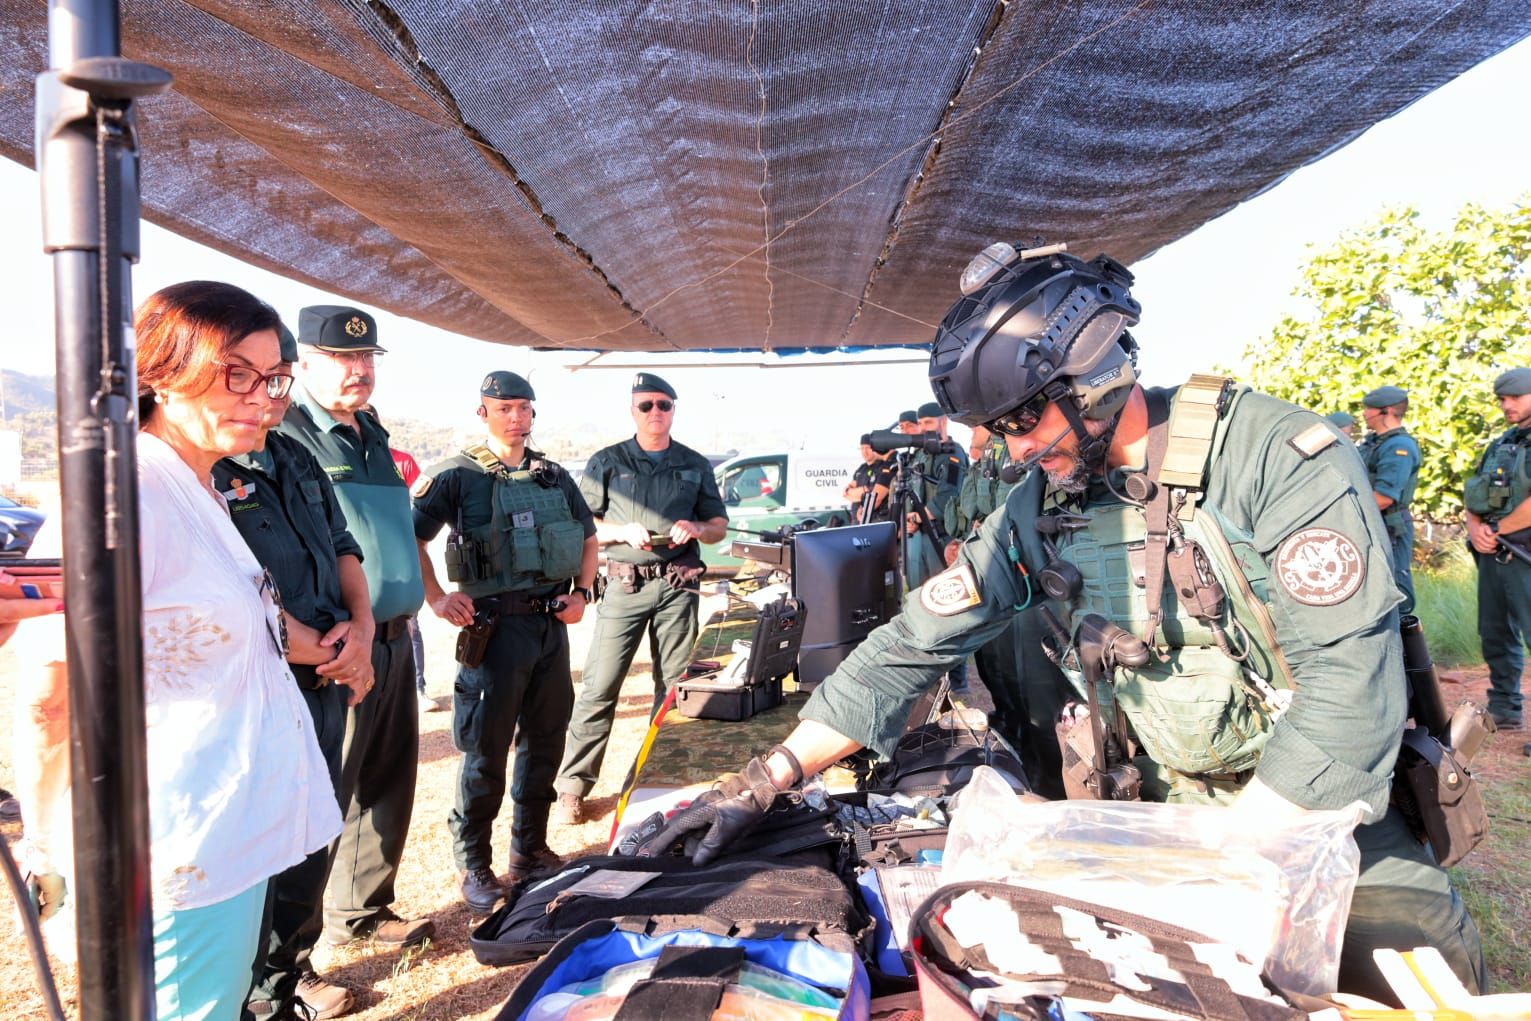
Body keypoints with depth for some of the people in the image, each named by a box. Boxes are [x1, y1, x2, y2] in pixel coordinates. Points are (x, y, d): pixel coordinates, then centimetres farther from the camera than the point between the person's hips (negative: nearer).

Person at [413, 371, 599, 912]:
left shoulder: (554, 477, 12)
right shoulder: (459, 476, -5)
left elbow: (589, 537, 20)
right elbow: (408, 535, -8)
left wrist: (581, 592, 7)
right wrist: (436, 598, -13)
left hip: (552, 623, 6)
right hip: (495, 626, -5)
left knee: (545, 742, 13)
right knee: (486, 750, 1)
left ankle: (530, 849, 29)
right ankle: (474, 865, 16)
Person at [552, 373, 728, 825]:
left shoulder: (696, 465, 13)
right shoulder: (606, 462, 6)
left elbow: (719, 526, 16)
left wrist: (696, 527, -6)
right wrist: (623, 532, -13)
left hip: (678, 587, 2)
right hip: (625, 584, -2)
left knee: (674, 685, 7)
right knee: (599, 687, -5)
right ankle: (572, 788, 2)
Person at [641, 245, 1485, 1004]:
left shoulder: (1279, 455, -18)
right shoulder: (1036, 511, -4)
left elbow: (1352, 684, -22)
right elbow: (913, 645, -4)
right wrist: (764, 781, -9)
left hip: (1325, 810, -3)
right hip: (1166, 816, 3)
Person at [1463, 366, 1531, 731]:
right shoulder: (1501, 445, 17)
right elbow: (1472, 496, 16)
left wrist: (1497, 530, -10)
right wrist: (1475, 528, -3)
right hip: (1493, 553, 8)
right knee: (1496, 635, 15)